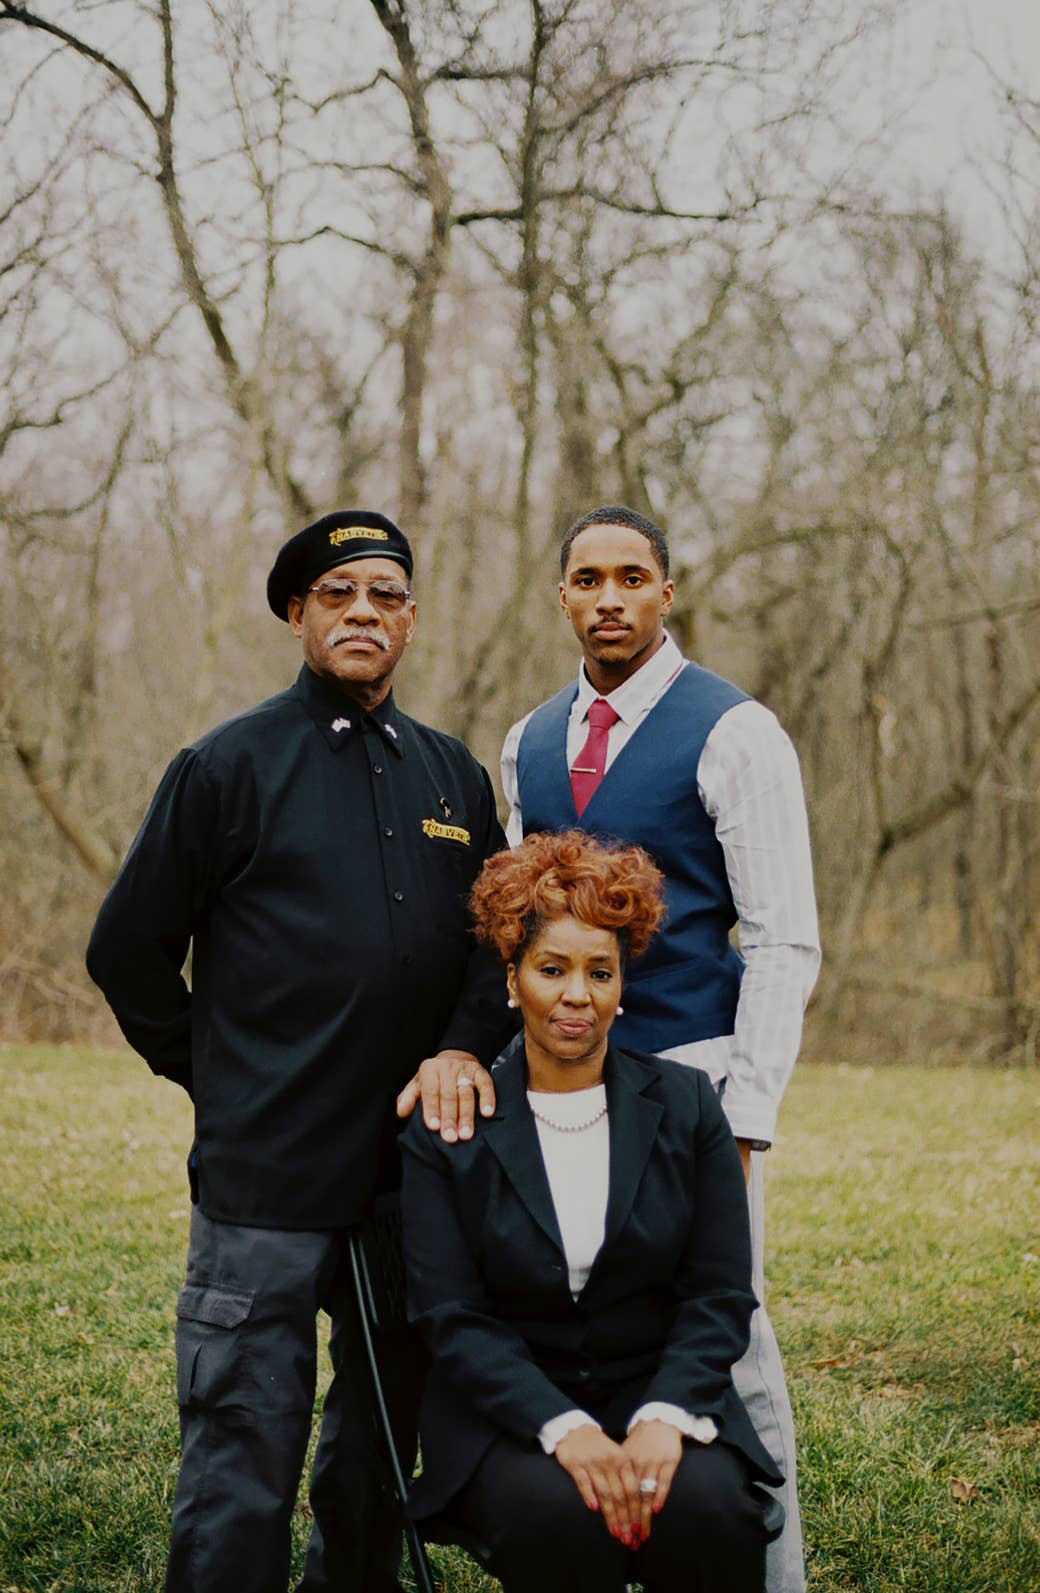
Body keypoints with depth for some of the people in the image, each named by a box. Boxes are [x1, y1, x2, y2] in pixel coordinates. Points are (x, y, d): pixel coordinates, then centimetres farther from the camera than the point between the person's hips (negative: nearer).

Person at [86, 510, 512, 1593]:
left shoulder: (455, 779, 13)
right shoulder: (230, 767, -1)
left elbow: (495, 937, 16)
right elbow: (129, 948, 3)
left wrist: (464, 1047, -2)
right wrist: (219, 1080, 5)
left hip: (416, 1168, 5)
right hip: (265, 1177, -5)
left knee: (384, 1434, 17)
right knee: (243, 1464, -5)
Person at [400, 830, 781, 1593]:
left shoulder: (686, 1106, 4)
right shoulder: (448, 1129, -1)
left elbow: (720, 1295, 0)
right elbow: (451, 1317, -6)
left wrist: (665, 1418, -18)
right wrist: (564, 1429, -22)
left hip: (661, 1397, 1)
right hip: (509, 1412, -1)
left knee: (706, 1504, -30)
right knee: (556, 1510, -33)